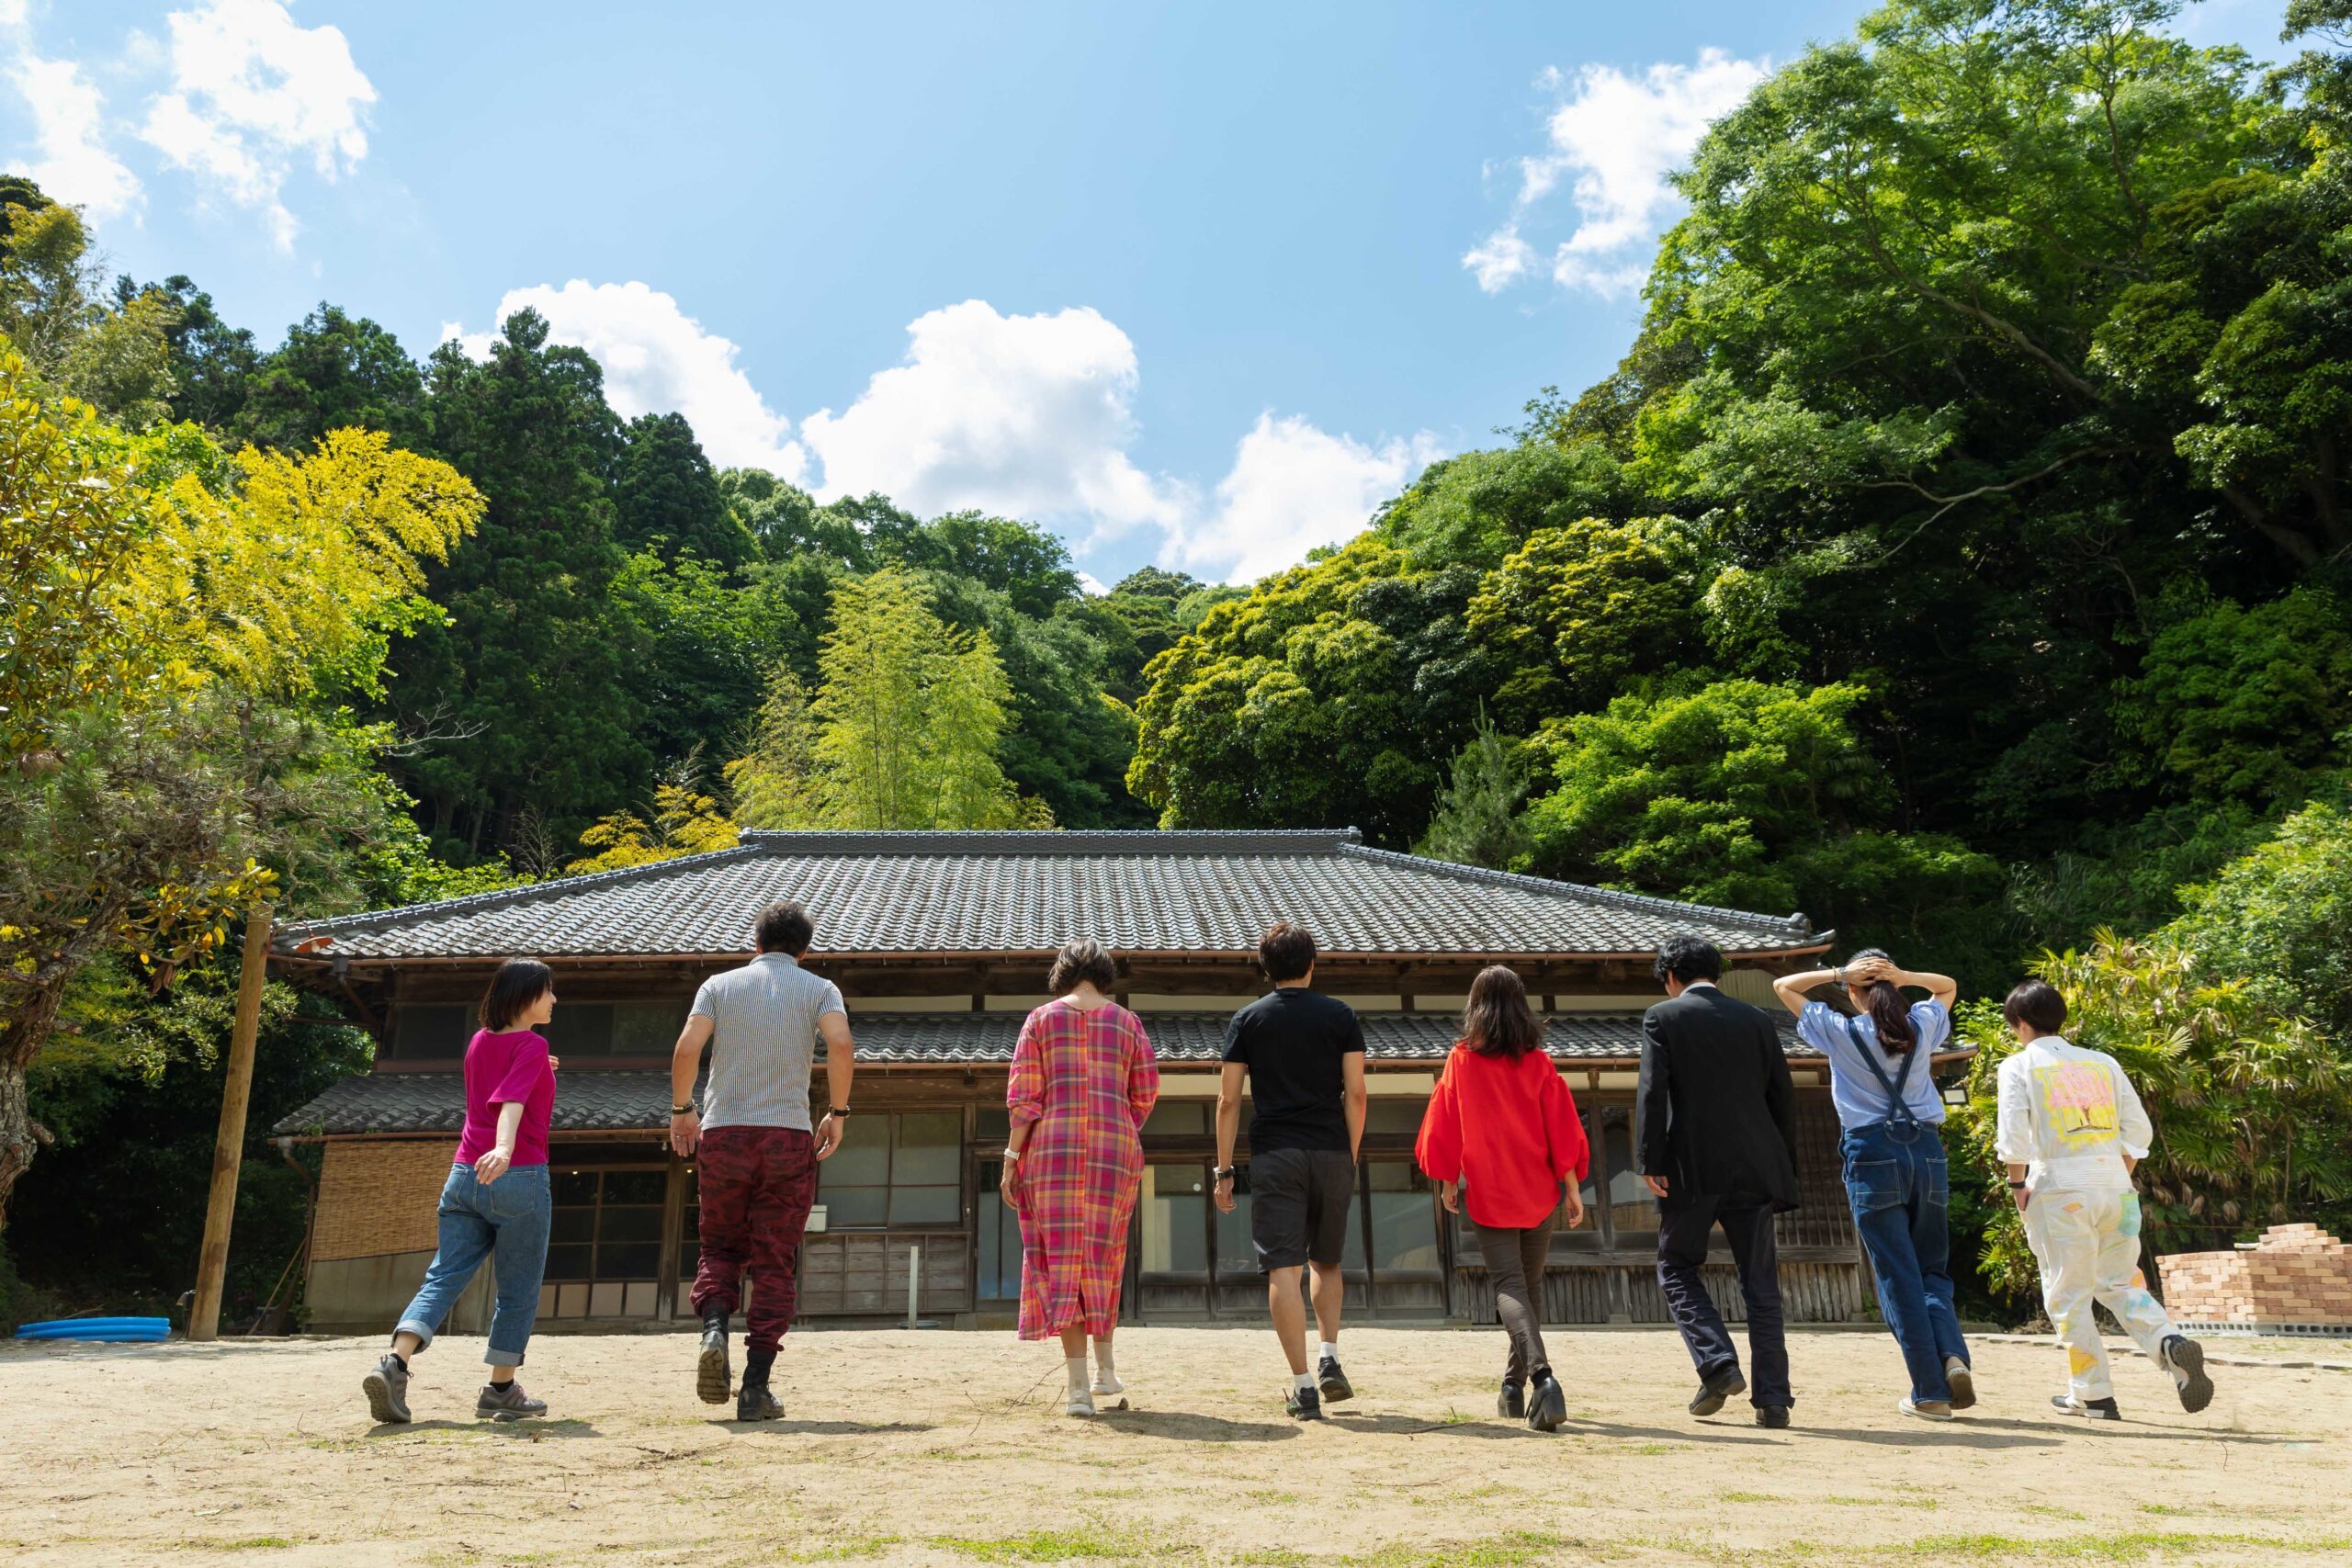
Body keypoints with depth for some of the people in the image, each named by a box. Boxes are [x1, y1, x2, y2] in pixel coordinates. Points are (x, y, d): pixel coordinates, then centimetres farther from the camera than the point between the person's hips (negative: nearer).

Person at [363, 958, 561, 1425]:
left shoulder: (478, 1042, 15)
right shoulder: (532, 1045, -7)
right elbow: (511, 1102, -25)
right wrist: (504, 1148, -38)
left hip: (464, 1176, 6)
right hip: (520, 1178, -6)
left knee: (442, 1278, 3)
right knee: (518, 1292, 8)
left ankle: (394, 1365, -18)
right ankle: (501, 1390, 15)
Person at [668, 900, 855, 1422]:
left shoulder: (720, 984, 10)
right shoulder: (819, 989, 7)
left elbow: (687, 1048, -4)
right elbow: (841, 1046, -11)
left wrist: (681, 1110, 8)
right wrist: (838, 1113, -1)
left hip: (722, 1133, 1)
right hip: (789, 1138, -1)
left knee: (720, 1248, 16)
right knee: (775, 1262, 5)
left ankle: (714, 1330, -10)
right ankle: (755, 1387, 1)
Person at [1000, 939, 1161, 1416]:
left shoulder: (1041, 1019, 5)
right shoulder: (1128, 1023, 8)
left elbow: (1024, 1097, -2)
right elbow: (1145, 1095, 8)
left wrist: (1012, 1158, 0)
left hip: (1053, 1147, -1)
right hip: (1114, 1152, 2)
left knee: (1062, 1261, 3)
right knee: (1101, 1259, 18)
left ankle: (1079, 1388, 0)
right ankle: (1106, 1372, 18)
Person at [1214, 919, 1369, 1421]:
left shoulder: (1247, 1020, 5)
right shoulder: (1340, 1015, 6)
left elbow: (1228, 1101, 1)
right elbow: (1355, 1093, 0)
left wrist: (1223, 1171, 5)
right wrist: (1351, 1157, 8)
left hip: (1274, 1154, -1)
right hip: (1330, 1153, 2)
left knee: (1283, 1269, -1)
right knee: (1327, 1262, 20)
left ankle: (1303, 1387, -4)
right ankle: (1330, 1361, 8)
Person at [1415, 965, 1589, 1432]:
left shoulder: (1461, 1060, -4)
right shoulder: (1539, 1063, -2)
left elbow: (1443, 1127, 0)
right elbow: (1562, 1130, -2)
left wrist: (1447, 1182, 12)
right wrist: (1573, 1189, 4)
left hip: (1488, 1193, -2)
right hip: (1538, 1192, 2)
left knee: (1508, 1286, -6)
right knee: (1531, 1284, 17)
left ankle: (1542, 1376, -28)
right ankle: (1514, 1384, 25)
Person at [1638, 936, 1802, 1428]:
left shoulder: (1663, 1017, -1)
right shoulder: (1756, 1019, 11)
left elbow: (1652, 1093, -10)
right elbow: (1783, 1097, 12)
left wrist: (1649, 1163, -9)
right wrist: (1785, 1172, 17)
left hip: (1693, 1167, -4)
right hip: (1755, 1169, 4)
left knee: (1677, 1267, 12)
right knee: (1761, 1285, 8)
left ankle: (1717, 1363, -3)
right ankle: (1773, 1399, 8)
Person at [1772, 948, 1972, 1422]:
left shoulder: (1840, 1032, -2)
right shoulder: (1922, 1026, 7)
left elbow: (1782, 985, 8)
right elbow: (1948, 986, 27)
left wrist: (1838, 973, -3)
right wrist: (1904, 976, 7)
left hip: (1874, 1156, -3)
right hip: (1927, 1151, 4)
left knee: (1898, 1276, 0)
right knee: (1932, 1268, 14)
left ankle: (1930, 1392, 0)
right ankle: (1953, 1357, -8)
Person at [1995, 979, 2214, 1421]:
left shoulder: (2019, 1066, 0)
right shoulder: (2103, 1062, 14)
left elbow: (2014, 1135, -10)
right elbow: (2139, 1130, 11)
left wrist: (2017, 1186, 0)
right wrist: (2119, 1178, 17)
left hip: (2059, 1188, -5)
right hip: (2115, 1184, 5)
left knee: (2068, 1294, 5)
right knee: (2119, 1283, 15)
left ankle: (2092, 1394, 7)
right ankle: (2172, 1343, -9)